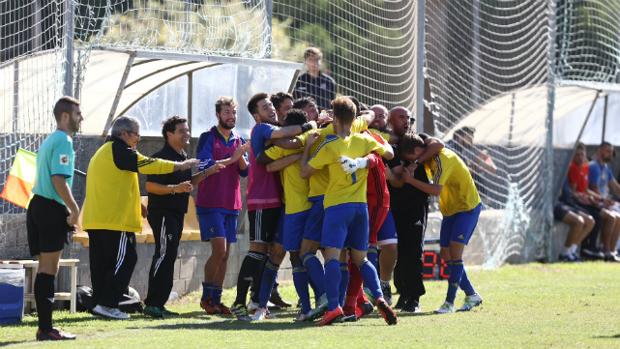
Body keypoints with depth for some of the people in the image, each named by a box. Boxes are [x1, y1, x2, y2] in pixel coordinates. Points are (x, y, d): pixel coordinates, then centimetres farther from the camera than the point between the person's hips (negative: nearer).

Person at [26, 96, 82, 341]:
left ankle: (44, 326, 13)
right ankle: (46, 329, -8)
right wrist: (75, 210, -16)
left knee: (44, 268, 11)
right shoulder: (63, 141, -11)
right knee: (49, 269, -8)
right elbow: (59, 179, -20)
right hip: (52, 209, -9)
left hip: (38, 206, 9)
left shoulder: (49, 141, 19)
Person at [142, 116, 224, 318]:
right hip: (162, 212, -10)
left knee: (169, 257, 10)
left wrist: (207, 173, 16)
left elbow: (188, 182, 28)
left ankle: (158, 304, 15)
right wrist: (175, 188, -28)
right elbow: (150, 186, -20)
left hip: (176, 213, 10)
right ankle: (152, 304, -18)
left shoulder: (183, 157, 16)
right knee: (164, 254, -16)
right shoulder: (162, 157, -13)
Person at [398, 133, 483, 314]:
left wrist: (411, 180, -28)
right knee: (446, 255, 4)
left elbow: (436, 190, -31)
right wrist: (409, 169, -13)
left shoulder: (442, 158, -25)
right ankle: (471, 295, 16)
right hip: (450, 210, 9)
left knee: (454, 253, -16)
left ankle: (450, 302, -17)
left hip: (467, 207, -9)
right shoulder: (430, 159, 3)